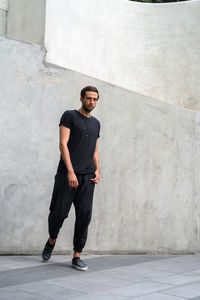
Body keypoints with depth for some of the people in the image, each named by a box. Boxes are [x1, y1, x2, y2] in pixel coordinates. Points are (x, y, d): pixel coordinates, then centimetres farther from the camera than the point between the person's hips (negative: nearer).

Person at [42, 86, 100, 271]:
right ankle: (52, 241, 27)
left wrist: (97, 170, 7)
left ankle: (77, 256, 5)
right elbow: (63, 144, -8)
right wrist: (70, 171, -16)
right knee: (59, 212, -3)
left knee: (84, 215, -2)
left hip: (87, 177, 5)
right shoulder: (70, 116, 2)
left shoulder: (96, 123, 19)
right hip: (67, 175, -4)